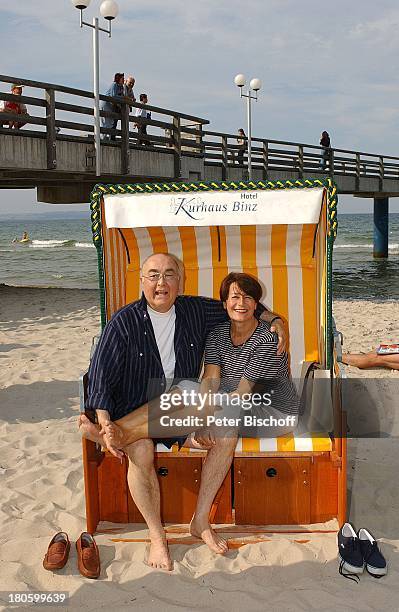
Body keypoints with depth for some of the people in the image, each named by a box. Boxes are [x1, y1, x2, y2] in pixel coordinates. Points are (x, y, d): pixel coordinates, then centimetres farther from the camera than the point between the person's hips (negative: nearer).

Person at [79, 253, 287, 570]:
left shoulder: (196, 310, 3)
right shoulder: (124, 322, -9)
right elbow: (101, 376, -13)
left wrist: (274, 319, 6)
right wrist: (105, 422, -26)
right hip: (134, 412, -4)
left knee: (227, 435, -18)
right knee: (141, 452, -33)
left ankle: (201, 521, -6)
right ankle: (157, 536, -14)